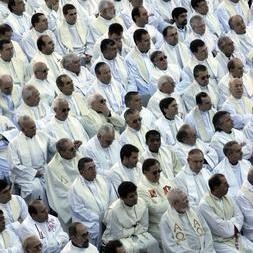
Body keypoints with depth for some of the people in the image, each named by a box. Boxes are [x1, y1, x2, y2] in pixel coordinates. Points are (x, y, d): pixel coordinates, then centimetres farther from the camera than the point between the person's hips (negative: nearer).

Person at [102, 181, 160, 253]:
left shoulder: (141, 203, -9)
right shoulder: (114, 210, -25)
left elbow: (144, 227, 0)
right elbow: (117, 235, -18)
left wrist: (130, 231, -12)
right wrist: (135, 228, -8)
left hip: (137, 235, 5)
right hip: (118, 239, -5)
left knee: (153, 243, -20)